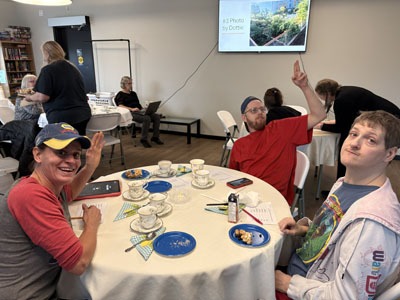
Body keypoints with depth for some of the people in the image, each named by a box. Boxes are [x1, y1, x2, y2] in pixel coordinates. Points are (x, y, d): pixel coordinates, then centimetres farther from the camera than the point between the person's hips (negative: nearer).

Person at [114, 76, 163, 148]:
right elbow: (121, 106, -11)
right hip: (131, 113, -7)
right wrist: (132, 109, -27)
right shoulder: (120, 94, 5)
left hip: (139, 112, 7)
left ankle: (155, 137, -10)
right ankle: (144, 139, -23)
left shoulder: (133, 93, 28)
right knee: (146, 118, -34)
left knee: (157, 116, -16)